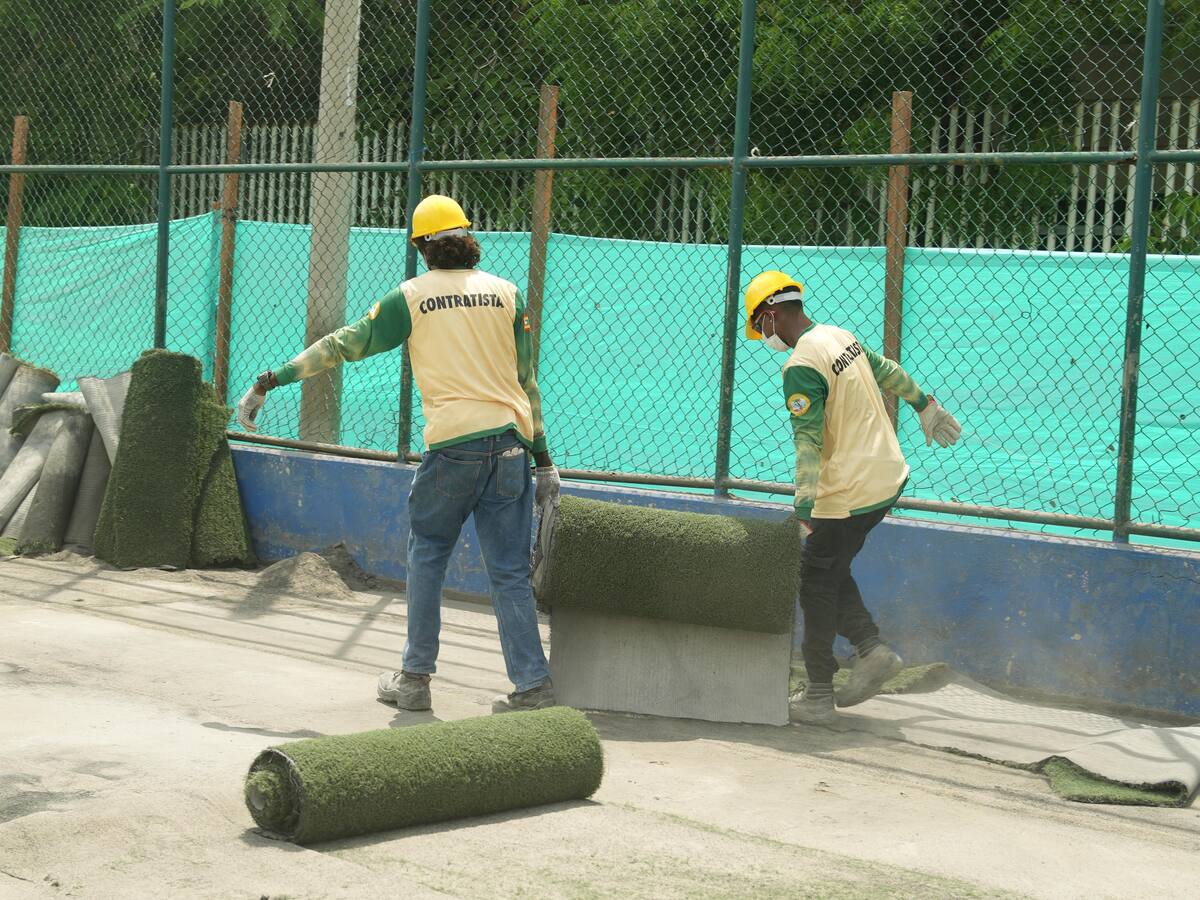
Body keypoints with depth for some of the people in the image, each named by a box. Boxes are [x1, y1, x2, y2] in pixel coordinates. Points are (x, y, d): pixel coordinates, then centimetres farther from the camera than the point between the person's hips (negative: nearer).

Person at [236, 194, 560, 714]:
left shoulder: (411, 296, 4)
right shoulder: (506, 292, 11)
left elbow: (342, 346, 4)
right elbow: (527, 380, 10)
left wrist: (268, 382, 11)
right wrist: (544, 459, 12)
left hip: (454, 444, -2)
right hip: (511, 441, 3)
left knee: (426, 553, 14)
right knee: (510, 572, 6)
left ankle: (415, 678, 13)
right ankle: (532, 687, 2)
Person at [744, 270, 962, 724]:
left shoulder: (801, 366, -17)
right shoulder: (842, 337, 10)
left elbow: (808, 440, -25)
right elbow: (888, 371, 26)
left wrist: (804, 508, -28)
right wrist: (926, 406, 42)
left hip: (850, 491, -9)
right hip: (890, 475, 9)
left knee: (816, 580, 1)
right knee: (830, 570, 20)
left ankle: (818, 697, 5)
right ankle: (871, 648, 8)